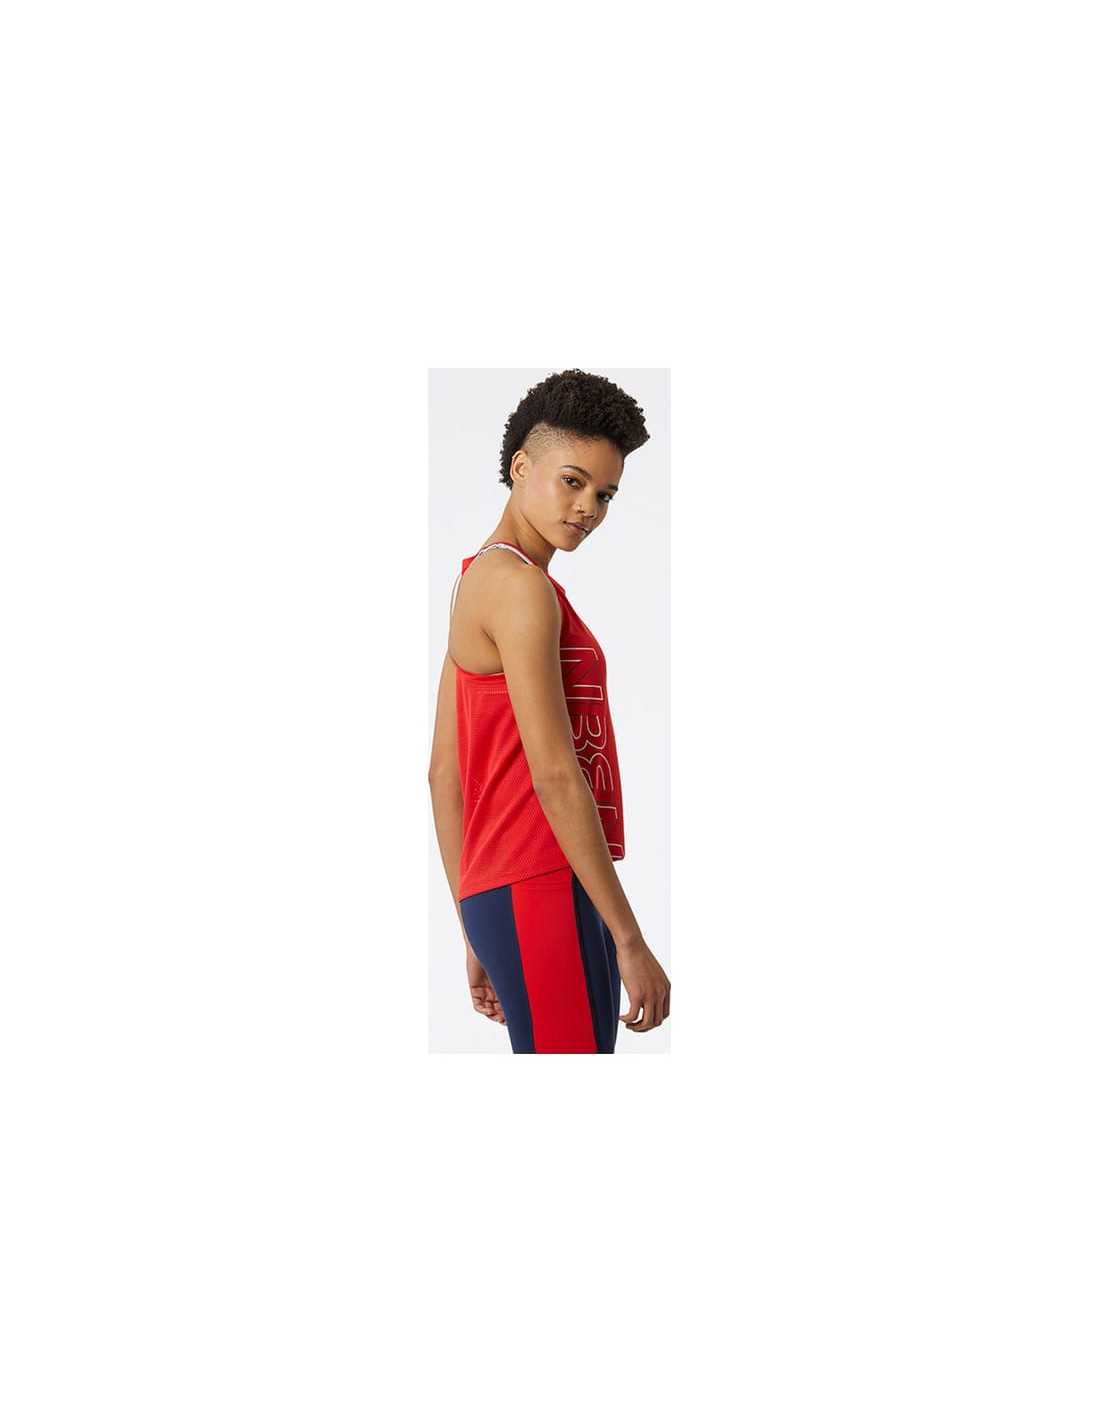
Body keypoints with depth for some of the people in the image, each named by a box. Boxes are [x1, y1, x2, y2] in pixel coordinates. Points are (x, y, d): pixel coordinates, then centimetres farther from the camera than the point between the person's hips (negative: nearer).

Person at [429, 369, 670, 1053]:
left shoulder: (481, 579, 18)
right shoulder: (523, 587, -11)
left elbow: (445, 774, 19)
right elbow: (556, 777, -18)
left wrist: (480, 933, 21)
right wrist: (630, 939, -17)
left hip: (501, 895, 10)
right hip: (542, 894, -10)